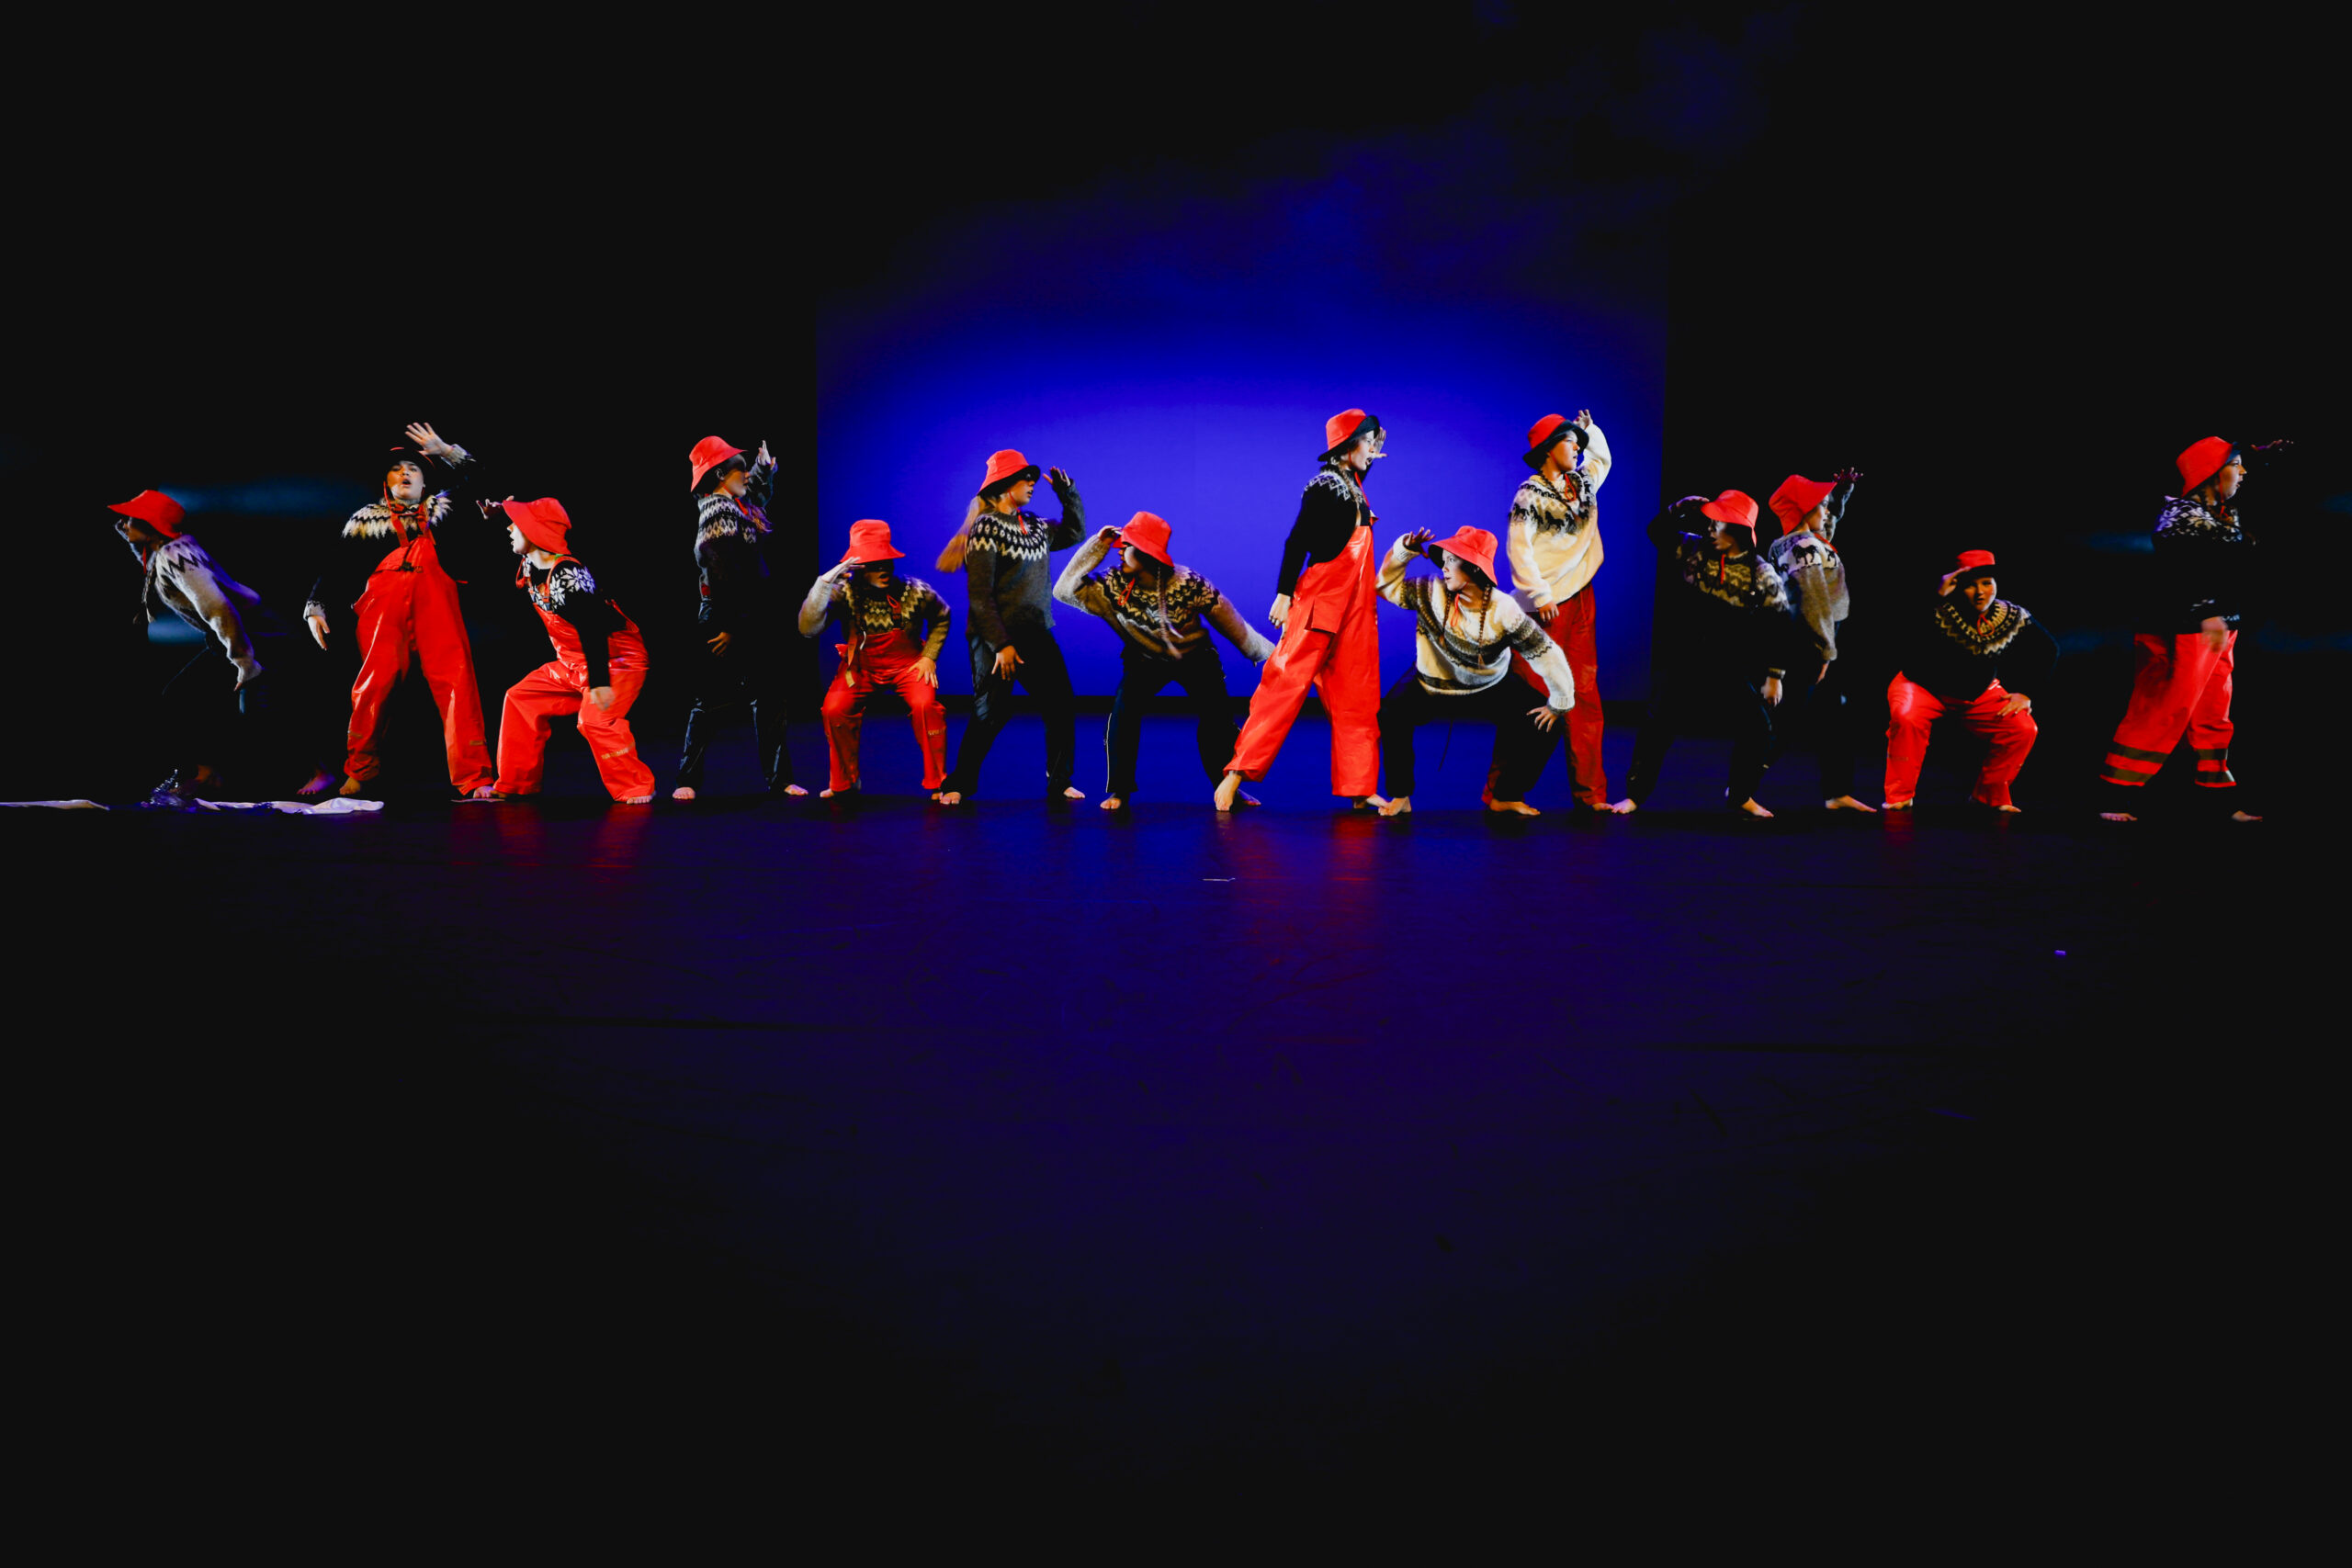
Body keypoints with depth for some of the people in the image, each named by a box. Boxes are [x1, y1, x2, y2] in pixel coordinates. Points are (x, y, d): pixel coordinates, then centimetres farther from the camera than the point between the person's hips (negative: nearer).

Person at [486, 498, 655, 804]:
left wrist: (599, 682, -34)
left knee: (596, 718, -29)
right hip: (574, 662, 10)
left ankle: (636, 788, -12)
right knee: (520, 698, 9)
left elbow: (592, 631, -30)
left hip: (618, 657, -10)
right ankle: (514, 785, 18)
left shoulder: (566, 574, -25)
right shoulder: (529, 567, 4)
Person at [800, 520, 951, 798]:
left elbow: (941, 618, 3)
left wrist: (929, 656, -6)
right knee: (835, 709, -20)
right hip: (861, 664, 1)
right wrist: (824, 583, -44)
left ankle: (937, 782, -10)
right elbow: (808, 629, -35)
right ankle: (844, 783, 6)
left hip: (907, 662, -1)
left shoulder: (916, 591, -20)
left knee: (925, 704, -29)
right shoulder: (843, 592, -21)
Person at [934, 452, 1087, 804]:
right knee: (992, 713, -5)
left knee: (1061, 709, 3)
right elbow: (979, 595, -16)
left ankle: (1059, 783, 16)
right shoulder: (986, 528, -10)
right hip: (995, 638, -7)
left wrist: (1068, 492, 13)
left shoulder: (1034, 526, 12)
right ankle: (959, 785, 10)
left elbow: (1075, 531, 28)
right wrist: (1000, 645, -21)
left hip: (1037, 636, 7)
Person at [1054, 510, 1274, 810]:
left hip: (1194, 655, -1)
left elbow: (1232, 624, -16)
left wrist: (1268, 655, -11)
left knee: (1217, 715, -15)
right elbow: (1065, 590, -27)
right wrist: (1097, 546, -30)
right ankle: (1118, 790, -7)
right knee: (1123, 711, -22)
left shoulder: (1187, 583, -25)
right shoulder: (1113, 586, -19)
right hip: (1145, 659, 1)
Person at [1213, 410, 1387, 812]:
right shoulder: (1323, 484, -8)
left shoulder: (1353, 484, 15)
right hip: (1321, 597, -8)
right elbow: (1297, 541, -13)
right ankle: (1238, 772, -9)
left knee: (1357, 696, 7)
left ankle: (1359, 787, 12)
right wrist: (1284, 593, -17)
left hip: (1356, 603, 9)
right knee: (1287, 682, -11)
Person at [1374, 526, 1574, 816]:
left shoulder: (1504, 612, -24)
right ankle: (1400, 796, -11)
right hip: (1431, 686, -1)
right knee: (1392, 713, -29)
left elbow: (1547, 654, -19)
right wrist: (1404, 550, -22)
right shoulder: (1431, 593, -18)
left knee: (1541, 723, -12)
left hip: (1488, 690, 1)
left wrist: (1560, 704, -13)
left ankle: (1506, 796, 6)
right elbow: (1387, 585, -6)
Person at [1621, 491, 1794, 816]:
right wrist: (1683, 507, -9)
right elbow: (1657, 531, 9)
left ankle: (1739, 795, 18)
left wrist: (1774, 676, -2)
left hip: (1729, 668, 0)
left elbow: (1776, 629, -1)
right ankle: (1634, 794, 5)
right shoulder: (1693, 550, -2)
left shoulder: (1762, 576, -6)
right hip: (1680, 661, 0)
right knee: (1658, 726, -7)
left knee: (1757, 728, -3)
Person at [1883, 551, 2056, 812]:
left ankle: (1989, 795, 9)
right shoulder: (1939, 611, -24)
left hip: (1979, 693, 4)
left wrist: (2025, 692, -2)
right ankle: (1900, 796, -18)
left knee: (2023, 728, -13)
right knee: (1906, 719, -35)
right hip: (1924, 688, -4)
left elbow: (2047, 650, 5)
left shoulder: (2013, 618, -11)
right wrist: (1935, 598, -51)